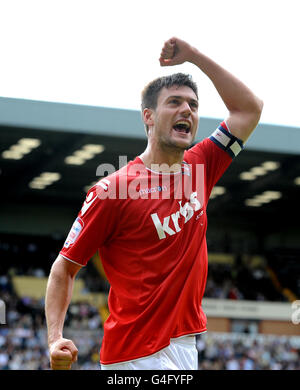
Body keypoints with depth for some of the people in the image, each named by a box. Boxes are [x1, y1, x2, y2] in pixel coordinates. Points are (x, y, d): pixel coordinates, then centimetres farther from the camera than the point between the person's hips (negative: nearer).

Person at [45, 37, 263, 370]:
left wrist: (194, 55, 9)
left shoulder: (198, 168, 9)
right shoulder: (112, 189, -9)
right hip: (138, 354, -7)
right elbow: (64, 268, -4)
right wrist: (55, 339, -17)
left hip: (185, 347, 7)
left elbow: (249, 108, 16)